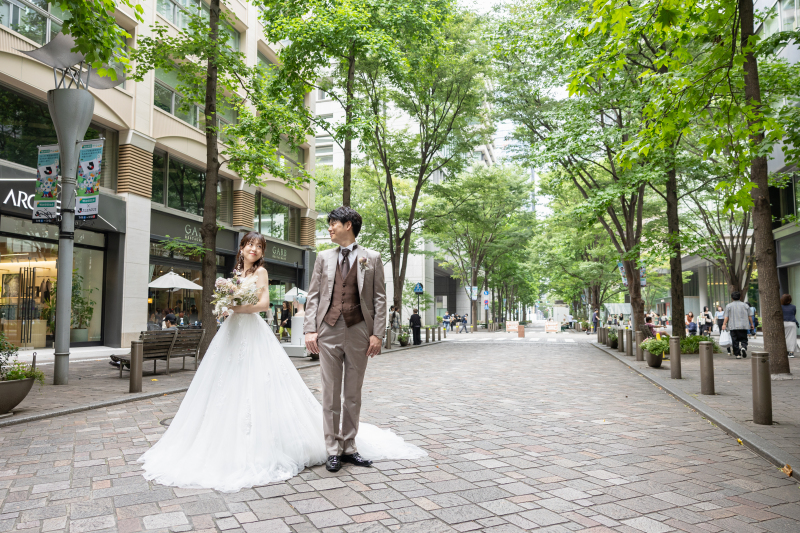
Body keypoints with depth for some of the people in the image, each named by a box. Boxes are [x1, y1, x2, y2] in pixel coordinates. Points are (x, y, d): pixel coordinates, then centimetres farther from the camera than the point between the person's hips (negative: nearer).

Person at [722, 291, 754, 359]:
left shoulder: (728, 306, 2)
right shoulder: (745, 305, 7)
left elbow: (726, 317, -5)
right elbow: (749, 316, 6)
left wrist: (724, 324, -7)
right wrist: (751, 324, 13)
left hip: (733, 326, -1)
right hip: (743, 326, 1)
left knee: (735, 341, 3)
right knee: (743, 339, 8)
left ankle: (738, 354, 0)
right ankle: (743, 347, -20)